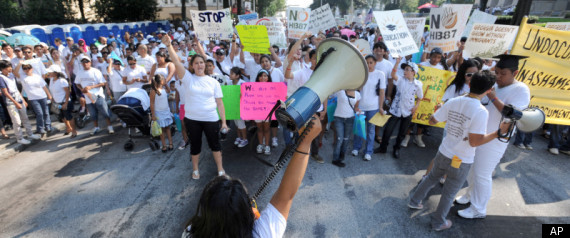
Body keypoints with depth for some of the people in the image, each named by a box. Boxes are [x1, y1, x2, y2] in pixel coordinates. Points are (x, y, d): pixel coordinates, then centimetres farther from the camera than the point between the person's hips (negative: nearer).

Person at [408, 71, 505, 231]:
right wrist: (497, 133, -14)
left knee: (432, 178, 28)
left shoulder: (452, 102, -8)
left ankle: (415, 201, 42)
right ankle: (438, 222, 33)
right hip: (461, 162, -4)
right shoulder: (481, 112, -23)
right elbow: (474, 142, -25)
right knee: (449, 193, 15)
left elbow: (432, 121, 2)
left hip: (443, 154, 4)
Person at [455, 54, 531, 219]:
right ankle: (471, 195, 41)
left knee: (482, 174, 1)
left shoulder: (521, 90, -13)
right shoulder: (493, 85, 7)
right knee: (471, 169, 19)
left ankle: (478, 210, 18)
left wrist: (493, 97, -28)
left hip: (494, 141, -7)